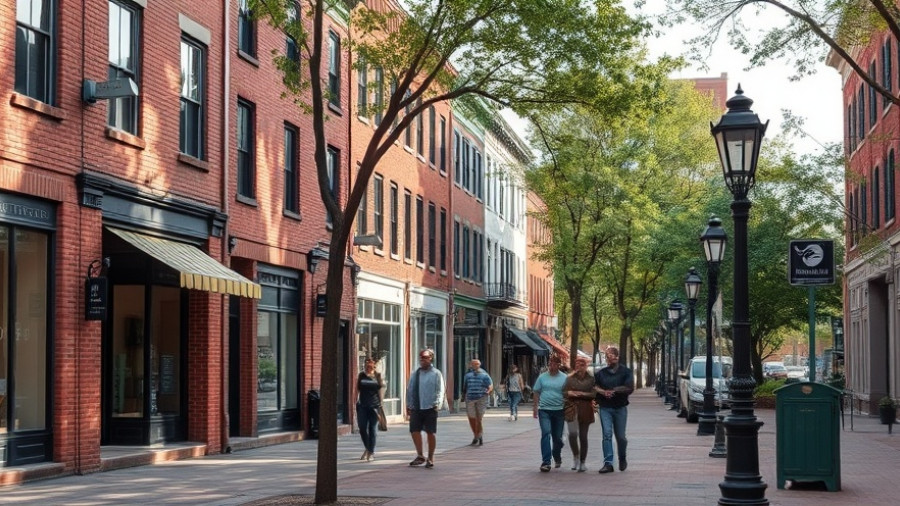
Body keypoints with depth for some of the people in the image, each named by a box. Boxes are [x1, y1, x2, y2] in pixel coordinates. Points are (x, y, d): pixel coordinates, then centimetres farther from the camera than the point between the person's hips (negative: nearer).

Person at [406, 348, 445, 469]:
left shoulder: (436, 374, 0)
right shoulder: (415, 374, 13)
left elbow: (440, 391, -4)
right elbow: (409, 390, 15)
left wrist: (437, 404, -15)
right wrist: (408, 405, 9)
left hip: (430, 408, -4)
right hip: (416, 408, 4)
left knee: (430, 433, 1)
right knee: (414, 431, -2)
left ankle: (430, 459, 12)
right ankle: (420, 456, 12)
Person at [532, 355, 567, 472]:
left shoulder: (564, 378, 4)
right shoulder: (542, 377, 6)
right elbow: (536, 393, 8)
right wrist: (535, 408, 2)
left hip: (559, 410, 1)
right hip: (544, 410, -1)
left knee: (558, 437, 10)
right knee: (546, 434, -13)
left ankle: (557, 457, 37)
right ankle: (545, 462, -15)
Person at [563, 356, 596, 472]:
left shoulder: (591, 379, 6)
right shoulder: (570, 378, 8)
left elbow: (594, 394, -2)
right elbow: (563, 392, 9)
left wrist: (582, 394, -14)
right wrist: (569, 393, -11)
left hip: (585, 410, 0)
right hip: (572, 409, 0)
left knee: (583, 437, 5)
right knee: (573, 433, -18)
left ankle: (582, 462, 16)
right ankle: (576, 457, 3)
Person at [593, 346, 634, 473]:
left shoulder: (626, 372, 2)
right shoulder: (600, 373, 10)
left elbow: (629, 388, -8)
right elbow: (594, 386, 5)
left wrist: (613, 390, -11)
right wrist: (603, 392, -14)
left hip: (620, 407, -1)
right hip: (605, 407, 1)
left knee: (620, 436, 6)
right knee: (607, 435, -9)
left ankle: (622, 459, 31)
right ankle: (608, 463, -11)